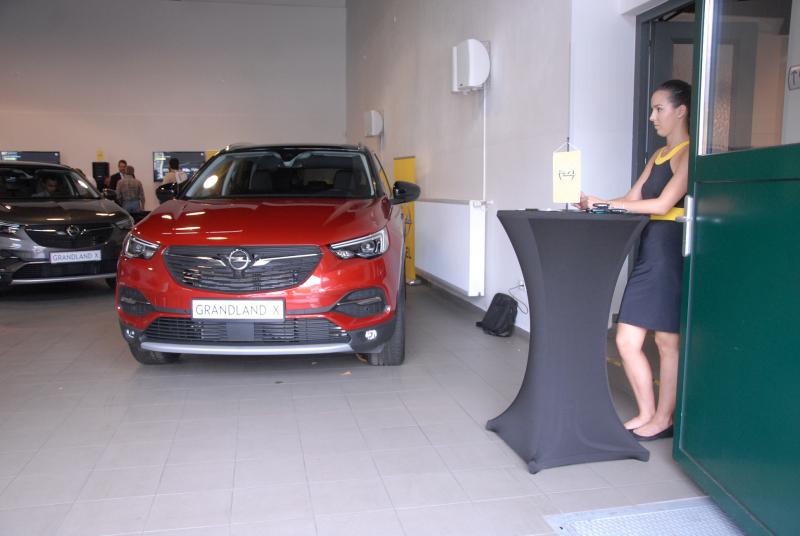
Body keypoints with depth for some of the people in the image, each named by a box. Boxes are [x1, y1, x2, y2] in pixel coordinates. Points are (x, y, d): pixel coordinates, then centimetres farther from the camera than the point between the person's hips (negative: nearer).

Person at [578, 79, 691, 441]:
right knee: (626, 340, 6)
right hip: (647, 251, 8)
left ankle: (663, 420, 17)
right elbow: (632, 200, 15)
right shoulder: (658, 156, 20)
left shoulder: (688, 154, -6)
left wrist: (606, 204, -15)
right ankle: (646, 414, 20)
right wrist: (597, 204, -2)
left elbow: (663, 203, -16)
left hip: (672, 252, -8)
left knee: (668, 341, 3)